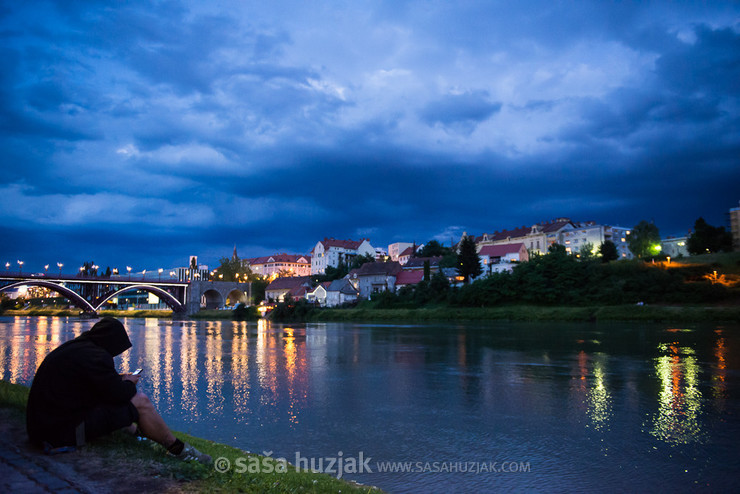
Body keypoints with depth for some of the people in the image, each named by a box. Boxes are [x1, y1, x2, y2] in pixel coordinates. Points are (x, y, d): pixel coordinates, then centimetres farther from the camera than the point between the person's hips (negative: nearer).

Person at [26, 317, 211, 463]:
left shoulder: (73, 347, 11)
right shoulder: (94, 356, -20)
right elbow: (119, 394, -19)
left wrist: (120, 379, 14)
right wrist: (129, 383, 2)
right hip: (64, 431, -10)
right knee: (140, 401, -10)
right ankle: (178, 449, 3)